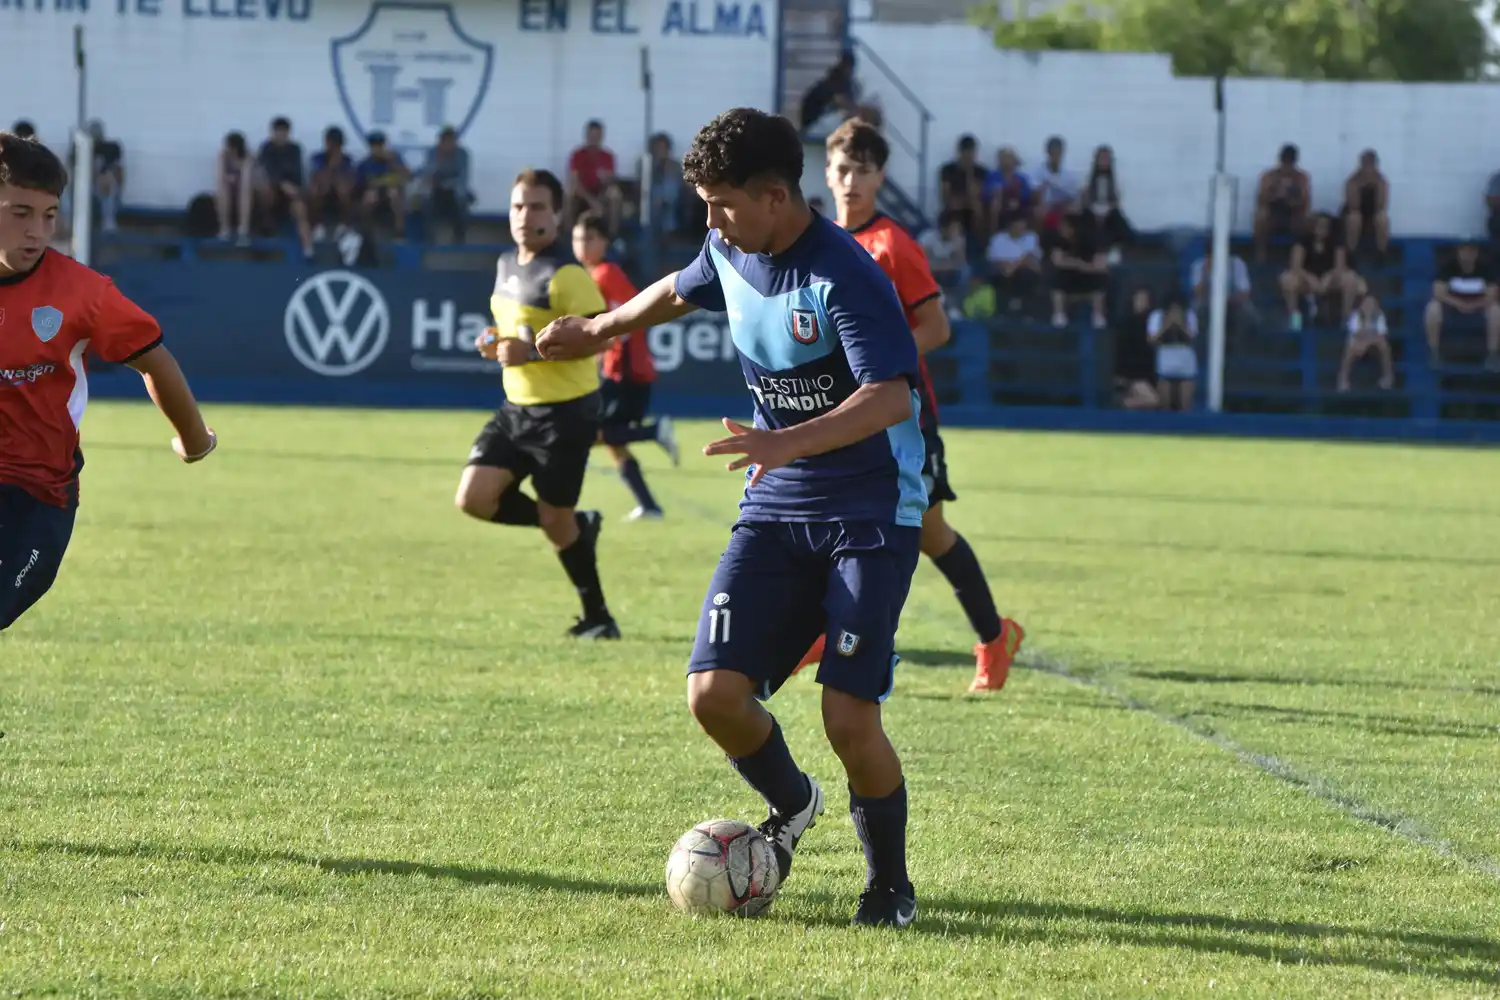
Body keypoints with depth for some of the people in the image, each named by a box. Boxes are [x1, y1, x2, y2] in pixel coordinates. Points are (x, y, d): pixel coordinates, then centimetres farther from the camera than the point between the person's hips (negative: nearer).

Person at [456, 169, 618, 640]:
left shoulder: (565, 275, -17)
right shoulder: (506, 265, 10)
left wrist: (532, 352, -30)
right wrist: (497, 341, 4)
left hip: (564, 411, -8)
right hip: (517, 407, 8)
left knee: (556, 523, 0)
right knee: (473, 498, -5)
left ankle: (597, 617, 19)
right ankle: (578, 525, 16)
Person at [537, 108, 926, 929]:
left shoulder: (844, 275, -21)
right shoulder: (729, 254, 2)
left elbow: (892, 397, -31)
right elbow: (681, 290, 28)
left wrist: (789, 443, -44)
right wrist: (598, 329, 41)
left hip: (871, 511, -6)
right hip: (776, 508, 6)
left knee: (849, 718, -15)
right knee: (714, 692, -9)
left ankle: (889, 884, 11)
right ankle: (791, 807, 22)